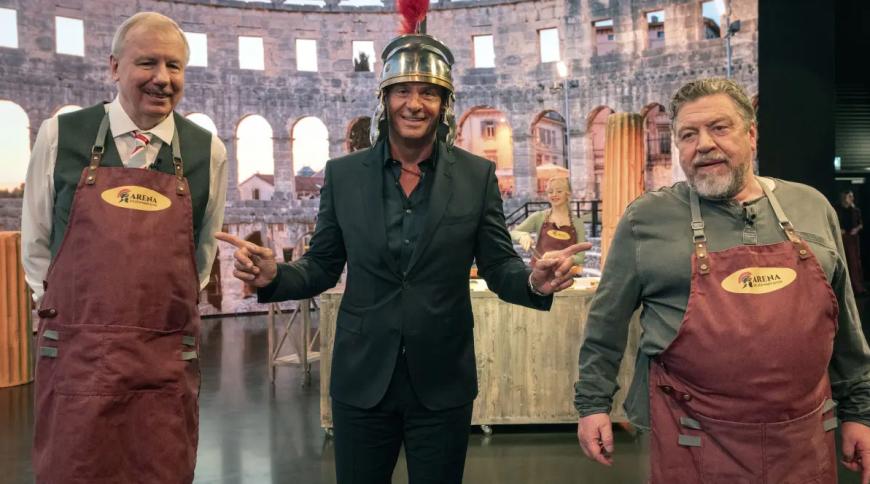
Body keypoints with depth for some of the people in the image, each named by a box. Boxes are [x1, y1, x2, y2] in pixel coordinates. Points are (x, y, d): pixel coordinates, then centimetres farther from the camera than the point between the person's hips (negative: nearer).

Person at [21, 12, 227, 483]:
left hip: (167, 362, 1)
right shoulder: (59, 136, -1)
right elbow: (35, 244, 10)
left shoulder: (208, 152, 1)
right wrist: (71, 310, 10)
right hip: (74, 356, 0)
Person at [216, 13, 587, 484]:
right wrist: (274, 275, -16)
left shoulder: (478, 175, -3)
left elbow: (499, 267, -1)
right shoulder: (343, 173, -1)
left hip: (443, 382, 0)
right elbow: (322, 266, 4)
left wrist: (535, 281, -23)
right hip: (361, 378, 1)